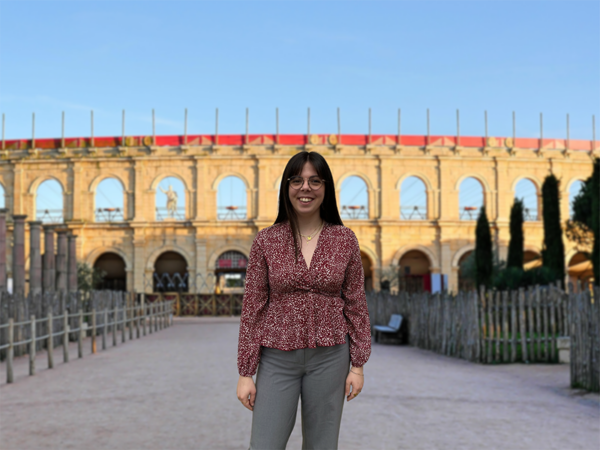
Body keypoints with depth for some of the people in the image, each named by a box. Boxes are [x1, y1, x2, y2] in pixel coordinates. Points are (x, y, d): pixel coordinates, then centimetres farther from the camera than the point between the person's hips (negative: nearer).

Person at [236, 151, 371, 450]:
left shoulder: (345, 240, 1)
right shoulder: (266, 241, -2)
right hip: (277, 358, -1)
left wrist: (358, 364, 2)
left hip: (329, 358, 1)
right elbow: (252, 308, -1)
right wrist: (245, 372, -3)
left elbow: (355, 304, 5)